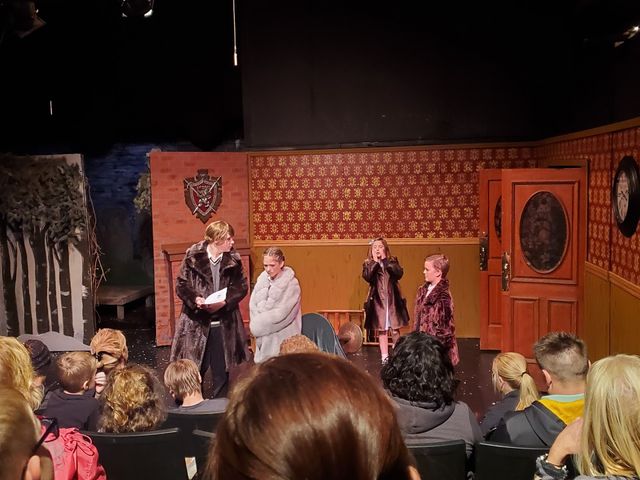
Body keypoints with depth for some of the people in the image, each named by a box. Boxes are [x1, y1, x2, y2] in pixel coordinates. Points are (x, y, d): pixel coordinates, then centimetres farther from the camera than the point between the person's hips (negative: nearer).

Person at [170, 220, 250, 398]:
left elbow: (242, 286, 1)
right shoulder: (193, 257, -6)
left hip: (224, 325, 3)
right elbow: (181, 285, -4)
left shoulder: (233, 260, 1)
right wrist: (195, 299, -22)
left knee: (223, 371, 10)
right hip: (197, 323, -2)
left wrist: (224, 302, -15)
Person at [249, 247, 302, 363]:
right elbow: (253, 305, 4)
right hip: (263, 337, 5)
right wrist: (257, 323, -11)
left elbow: (282, 314, -14)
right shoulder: (262, 279, 4)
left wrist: (260, 323, -8)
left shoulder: (291, 283, -11)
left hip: (283, 339, -5)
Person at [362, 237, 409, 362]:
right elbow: (367, 277, -18)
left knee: (395, 330, 2)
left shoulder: (392, 261, 4)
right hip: (378, 301, 0)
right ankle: (385, 357, 13)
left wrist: (385, 260, -16)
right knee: (382, 330, 5)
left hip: (393, 300, 0)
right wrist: (375, 261, -16)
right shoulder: (368, 264, 2)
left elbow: (399, 273, -15)